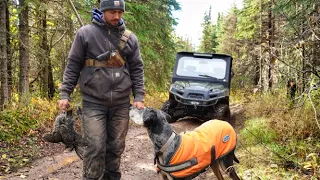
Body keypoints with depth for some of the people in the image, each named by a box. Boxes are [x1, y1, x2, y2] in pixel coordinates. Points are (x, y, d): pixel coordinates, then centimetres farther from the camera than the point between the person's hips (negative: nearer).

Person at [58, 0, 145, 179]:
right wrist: (65, 94, -2)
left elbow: (137, 70, 10)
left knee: (115, 147, 9)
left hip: (121, 104, 3)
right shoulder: (85, 33, 0)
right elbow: (73, 65, 3)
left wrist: (139, 97, 2)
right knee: (95, 148, -6)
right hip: (93, 103, -2)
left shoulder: (130, 38, 8)